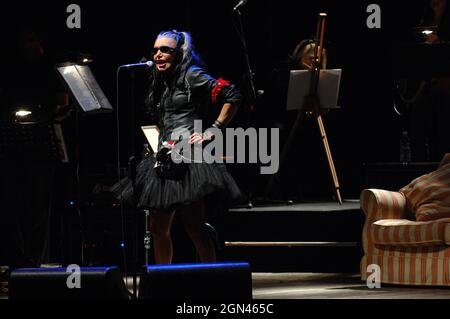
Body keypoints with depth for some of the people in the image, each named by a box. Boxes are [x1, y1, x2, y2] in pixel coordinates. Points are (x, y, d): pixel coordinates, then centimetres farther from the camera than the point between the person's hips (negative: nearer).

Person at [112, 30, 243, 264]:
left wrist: (211, 132, -11)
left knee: (194, 227, -13)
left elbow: (232, 97, -9)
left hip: (190, 156, -9)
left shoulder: (192, 76, -4)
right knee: (158, 228, 9)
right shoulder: (161, 83, 19)